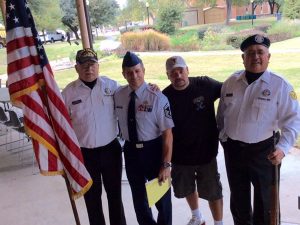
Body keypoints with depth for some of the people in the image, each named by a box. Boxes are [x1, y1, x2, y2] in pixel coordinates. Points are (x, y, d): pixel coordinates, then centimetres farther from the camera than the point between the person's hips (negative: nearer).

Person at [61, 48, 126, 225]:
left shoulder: (112, 85, -4)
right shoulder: (68, 92, -4)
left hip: (110, 149, 0)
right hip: (84, 153, 0)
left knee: (115, 193, 16)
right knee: (92, 197, 16)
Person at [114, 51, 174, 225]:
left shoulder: (157, 97, -18)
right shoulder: (118, 95, -4)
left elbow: (167, 133, -18)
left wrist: (166, 164, -19)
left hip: (153, 150, -4)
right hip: (130, 151, 4)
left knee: (161, 196, 18)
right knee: (138, 197, 23)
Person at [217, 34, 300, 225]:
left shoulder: (280, 85, -12)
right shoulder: (231, 82, 1)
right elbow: (222, 113, 12)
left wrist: (283, 148, -25)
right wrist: (222, 136, 12)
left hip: (263, 150, -3)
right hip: (233, 149, 4)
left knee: (265, 198, 13)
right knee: (238, 197, 21)